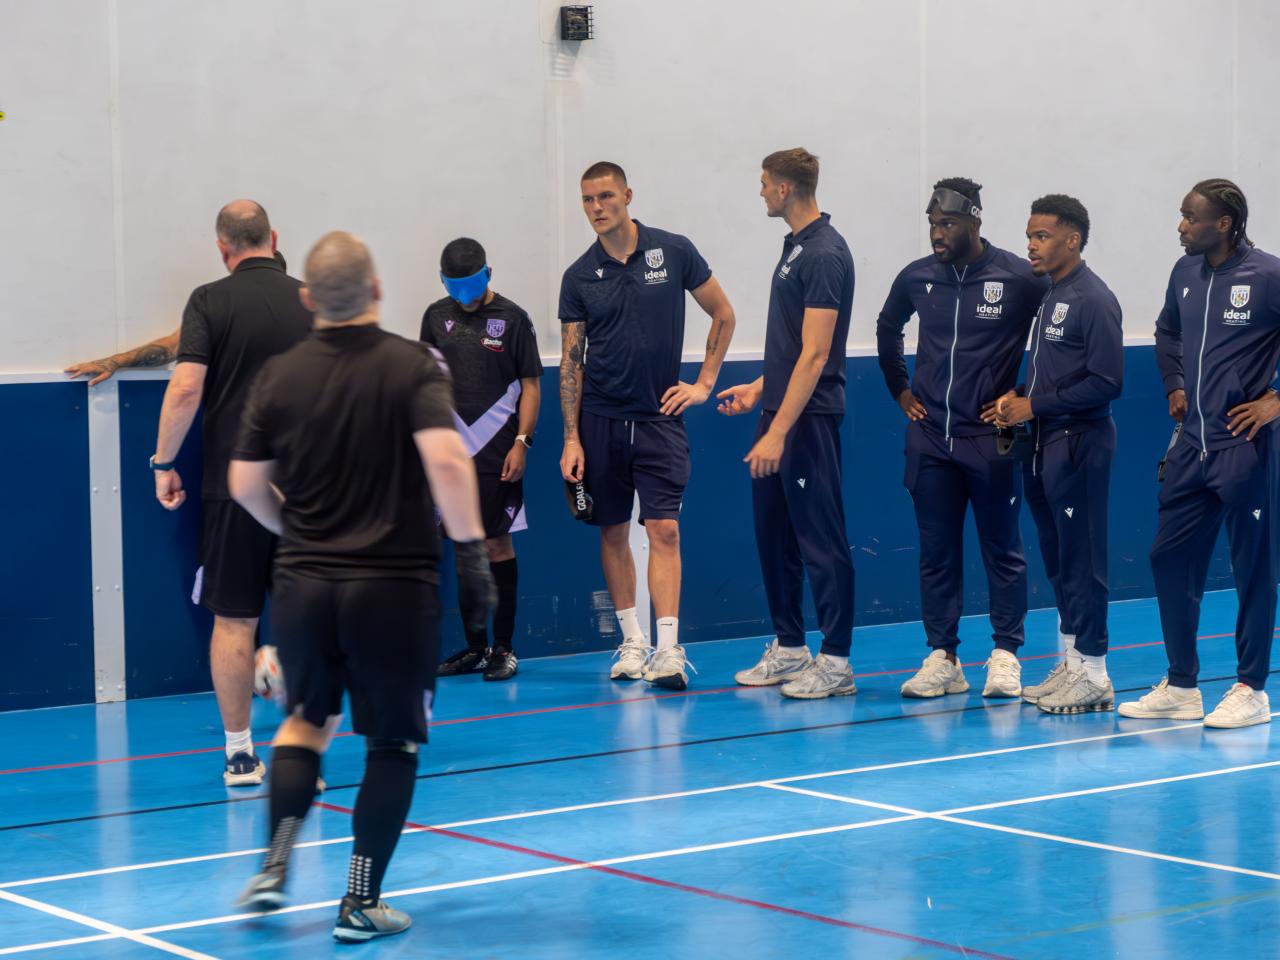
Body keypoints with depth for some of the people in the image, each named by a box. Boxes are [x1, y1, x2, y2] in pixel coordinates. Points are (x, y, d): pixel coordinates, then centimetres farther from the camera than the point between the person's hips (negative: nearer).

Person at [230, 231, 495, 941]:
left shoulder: (280, 375, 2)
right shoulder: (412, 366, -8)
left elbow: (246, 484, 6)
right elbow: (446, 460, -22)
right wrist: (471, 549, -15)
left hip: (302, 584, 3)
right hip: (394, 586, -3)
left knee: (305, 719, 24)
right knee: (392, 744, 10)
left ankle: (274, 864, 10)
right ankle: (361, 903, 10)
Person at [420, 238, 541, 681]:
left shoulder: (512, 319, -1)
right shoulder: (437, 316, 9)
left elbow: (531, 385, -1)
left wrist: (521, 442, -9)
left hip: (497, 453, -4)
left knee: (497, 544, -4)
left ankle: (504, 648, 3)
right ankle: (475, 646, 16)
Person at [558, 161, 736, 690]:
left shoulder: (673, 251, -2)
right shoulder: (580, 276, 2)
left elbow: (723, 314, 8)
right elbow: (570, 362, 4)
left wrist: (704, 383, 2)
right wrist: (571, 439, -1)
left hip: (659, 416, -2)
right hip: (601, 420, 2)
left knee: (664, 529, -10)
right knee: (613, 532, 6)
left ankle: (668, 651, -14)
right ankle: (632, 642, 18)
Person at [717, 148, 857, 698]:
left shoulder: (824, 255, -17)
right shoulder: (796, 247, 13)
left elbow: (815, 354, -21)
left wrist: (778, 431, -24)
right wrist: (759, 388, 23)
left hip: (809, 419, -10)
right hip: (780, 409, 10)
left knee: (821, 540, -4)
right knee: (773, 534, 13)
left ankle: (835, 661, 2)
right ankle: (788, 648, 22)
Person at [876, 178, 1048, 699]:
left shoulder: (1018, 278, -8)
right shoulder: (917, 278, 4)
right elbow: (887, 329, 24)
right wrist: (900, 389, 17)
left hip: (991, 437, -4)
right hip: (930, 437, 4)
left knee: (1002, 549, 3)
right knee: (936, 551, 6)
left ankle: (1005, 656, 11)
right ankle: (941, 657, 11)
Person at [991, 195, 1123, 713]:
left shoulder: (1093, 300, -13)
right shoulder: (1047, 296, 14)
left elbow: (1106, 382, -18)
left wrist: (1034, 406, -15)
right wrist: (1016, 397, 3)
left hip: (1079, 443, -9)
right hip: (1043, 444, 9)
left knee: (1081, 559, -5)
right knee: (1056, 557, 12)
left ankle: (1093, 674, 1)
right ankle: (1071, 664, 19)